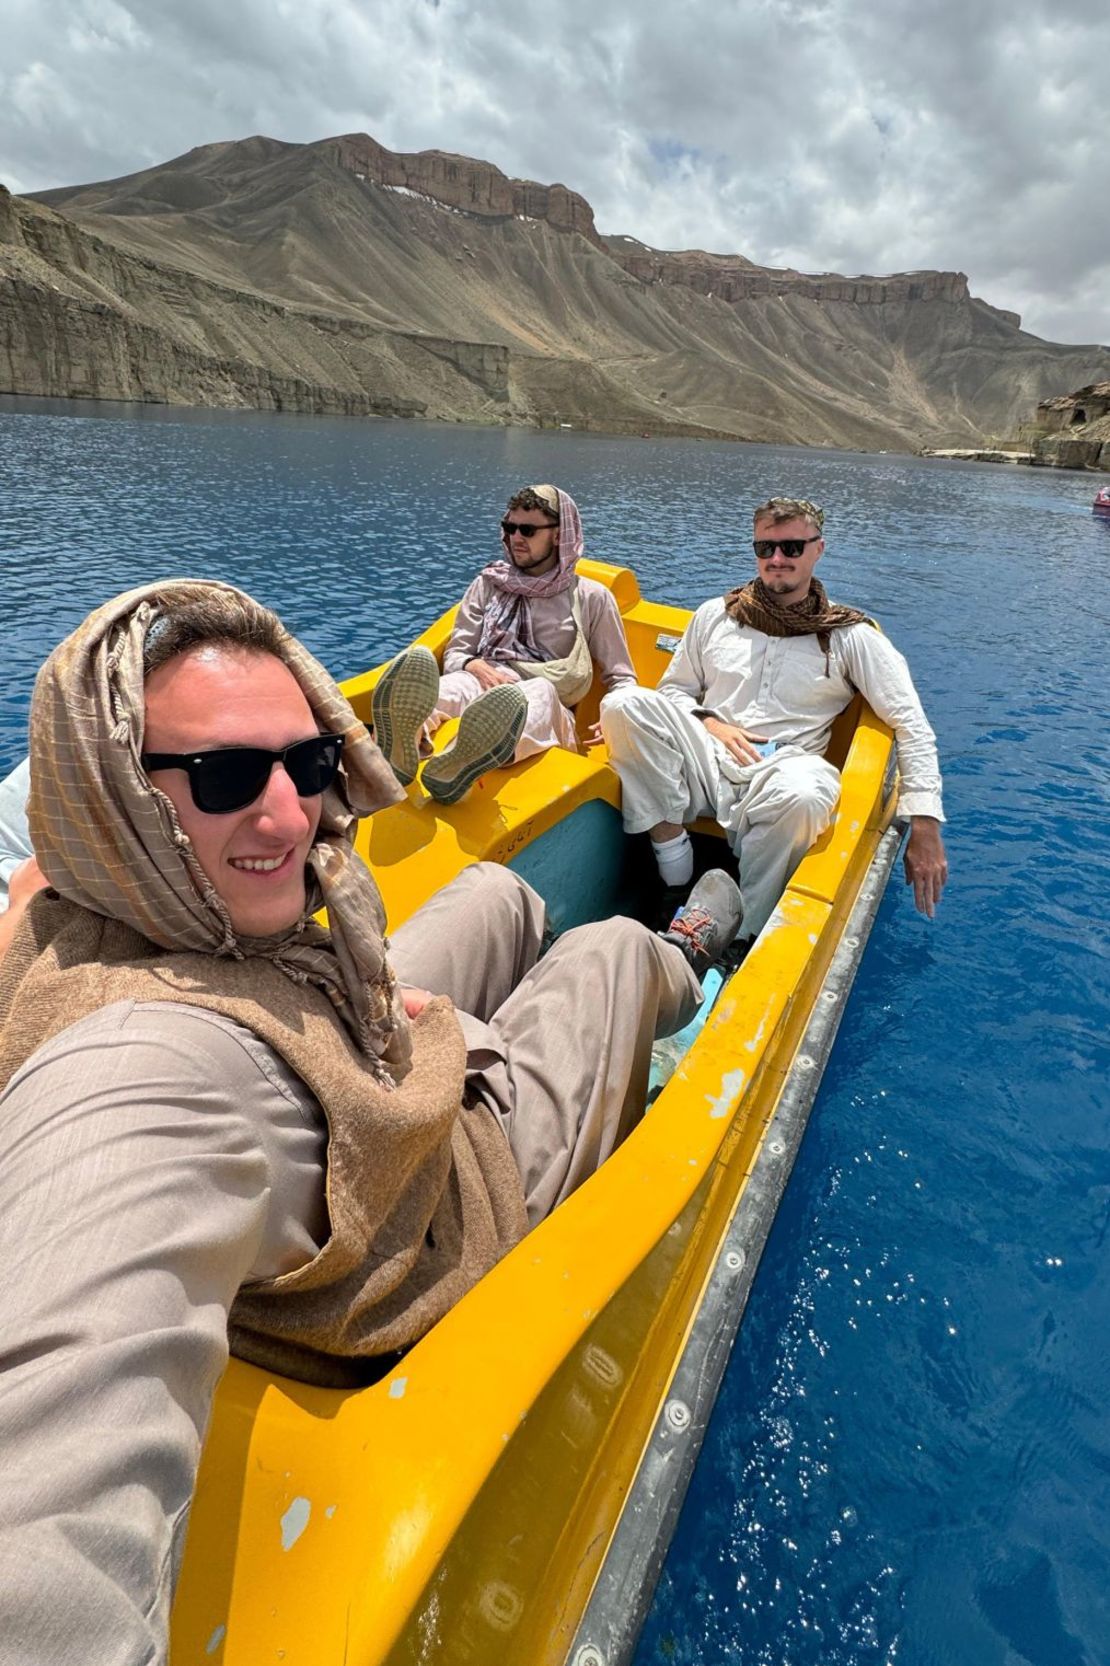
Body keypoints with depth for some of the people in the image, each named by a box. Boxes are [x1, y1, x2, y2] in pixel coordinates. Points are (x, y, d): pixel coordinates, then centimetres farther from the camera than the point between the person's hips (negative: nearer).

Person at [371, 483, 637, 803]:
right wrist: (475, 667, -10)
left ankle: (455, 769, -69)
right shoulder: (488, 585, 22)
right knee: (456, 682, -34)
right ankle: (403, 743, -69)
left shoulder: (591, 598, 16)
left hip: (549, 718, -1)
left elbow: (621, 679, 15)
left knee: (541, 689, -38)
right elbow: (455, 654, 16)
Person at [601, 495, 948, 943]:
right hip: (705, 767, 3)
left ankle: (742, 938, -22)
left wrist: (924, 823, -9)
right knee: (624, 702, -24)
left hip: (779, 775, -2)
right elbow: (672, 691, 22)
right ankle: (676, 879, -20)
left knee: (803, 793, -40)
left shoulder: (851, 635, 8)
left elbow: (912, 725, 2)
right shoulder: (715, 615, 15)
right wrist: (709, 724, -2)